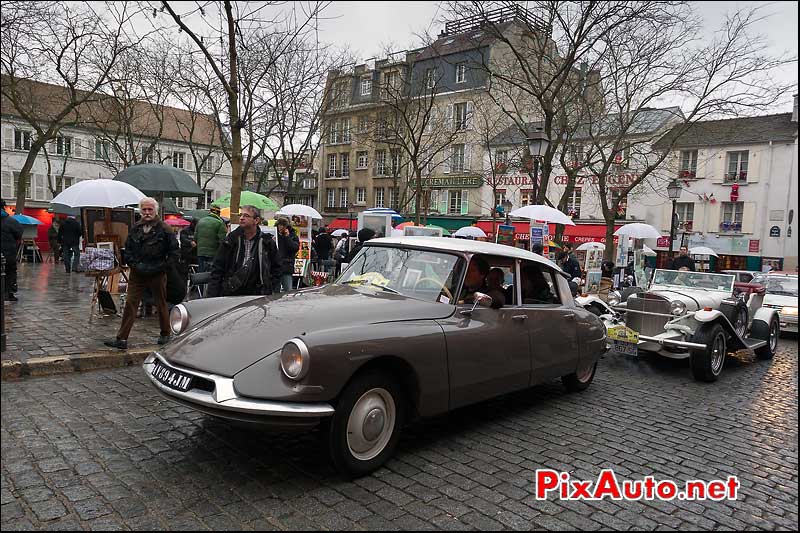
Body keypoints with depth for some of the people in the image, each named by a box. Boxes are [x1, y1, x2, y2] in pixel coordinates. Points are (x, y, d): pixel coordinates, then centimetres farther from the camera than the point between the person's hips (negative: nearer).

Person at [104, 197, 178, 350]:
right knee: (130, 304, -2)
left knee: (161, 305, 10)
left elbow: (174, 253, -6)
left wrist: (159, 267, -14)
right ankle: (121, 339, 0)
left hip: (157, 275, -3)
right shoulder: (135, 229, 7)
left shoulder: (164, 229, -6)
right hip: (137, 274, 3)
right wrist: (135, 264, -4)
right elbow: (127, 251, 12)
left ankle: (165, 334, 27)